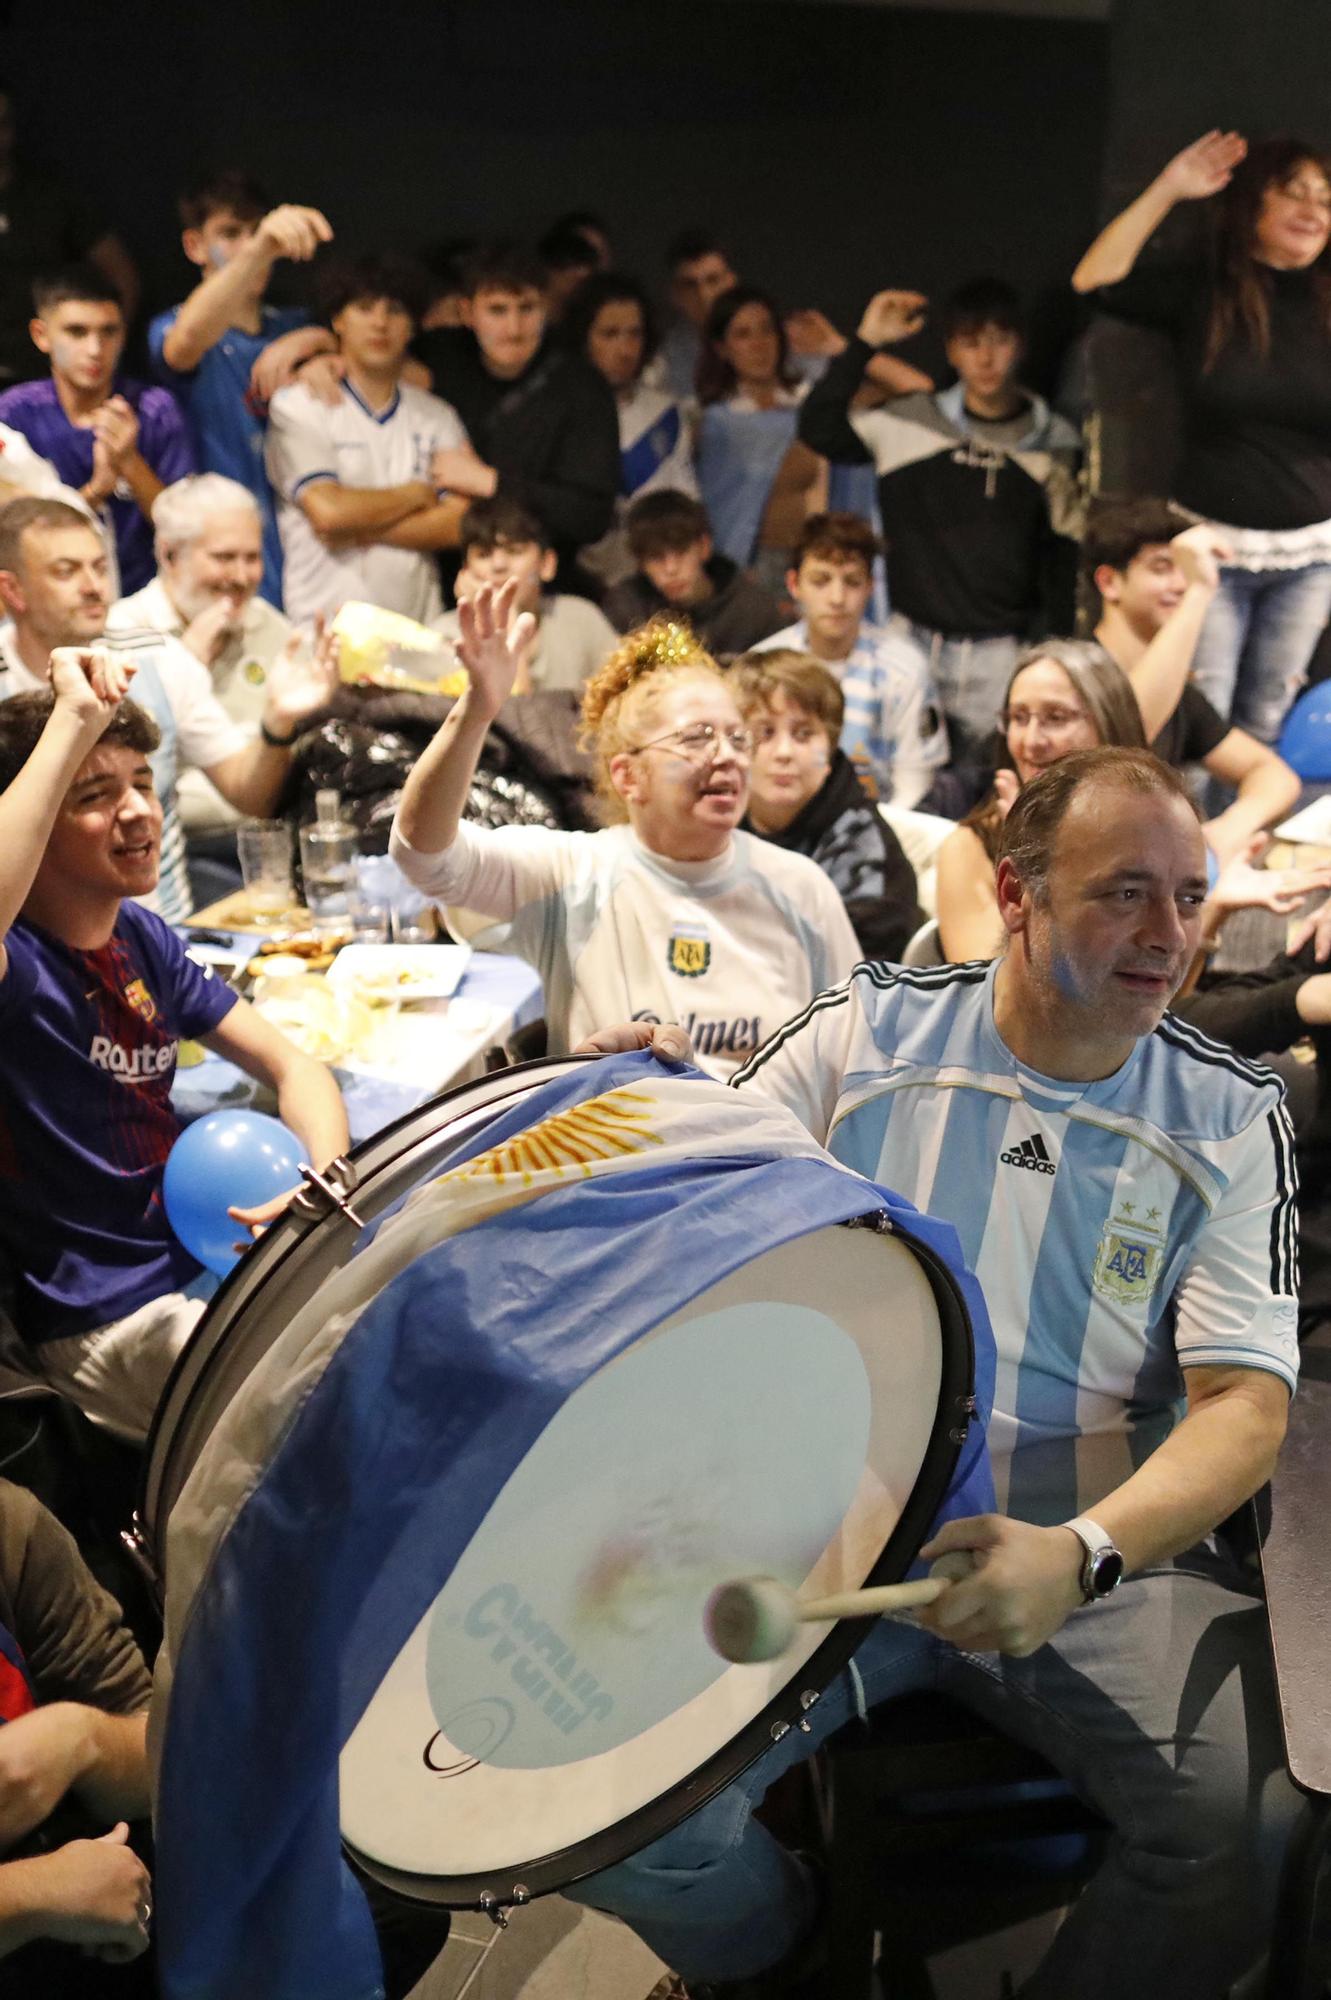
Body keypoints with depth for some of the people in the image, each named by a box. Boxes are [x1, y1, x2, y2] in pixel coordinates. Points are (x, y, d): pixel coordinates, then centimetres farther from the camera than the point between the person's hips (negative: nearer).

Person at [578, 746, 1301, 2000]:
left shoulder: (1230, 1120, 0)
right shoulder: (865, 1034, 2)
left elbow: (1245, 1400, -8)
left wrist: (1082, 1555, -27)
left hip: (1108, 1548, 0)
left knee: (1259, 1827, -26)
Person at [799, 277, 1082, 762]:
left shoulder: (1055, 444, 6)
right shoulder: (909, 423, 4)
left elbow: (1062, 555, 11)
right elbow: (819, 430, -5)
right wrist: (865, 341, -7)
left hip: (1002, 653, 0)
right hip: (912, 644, 0)